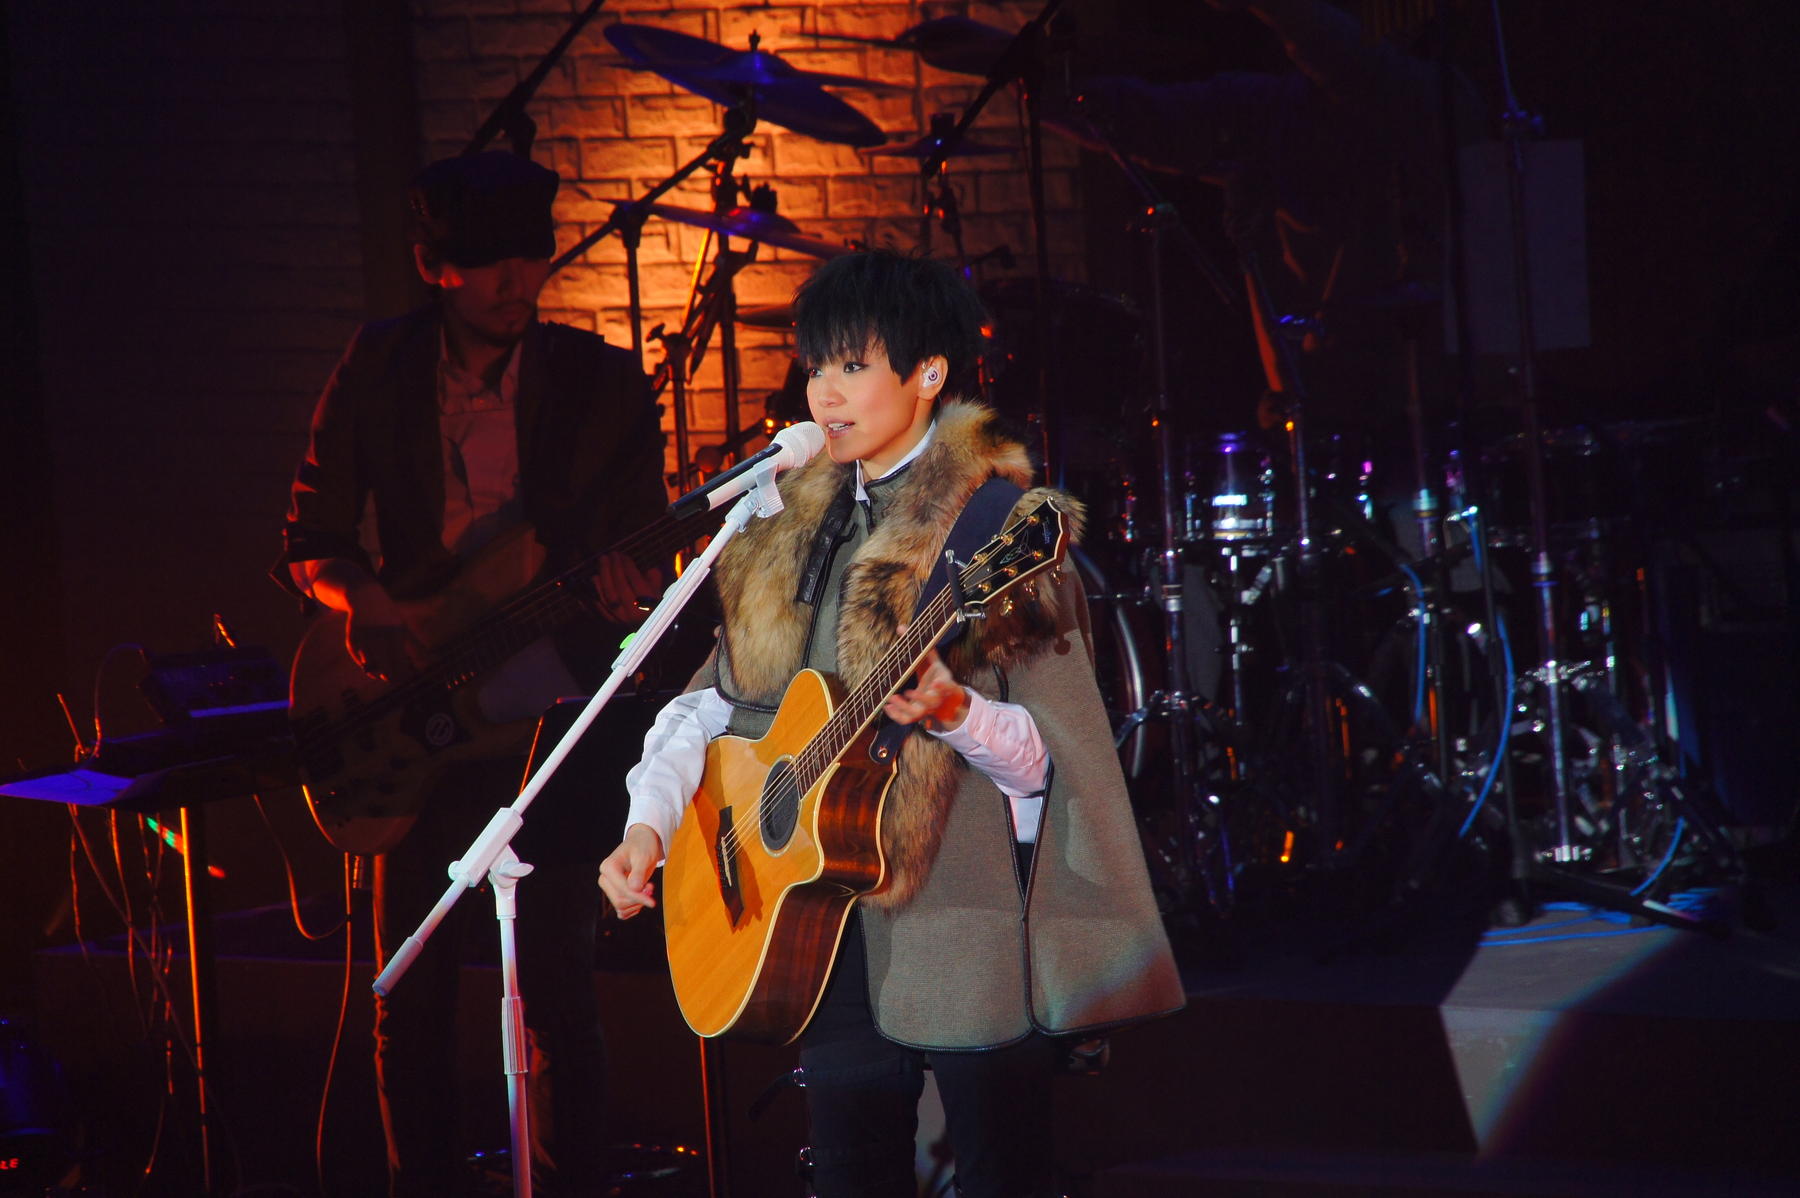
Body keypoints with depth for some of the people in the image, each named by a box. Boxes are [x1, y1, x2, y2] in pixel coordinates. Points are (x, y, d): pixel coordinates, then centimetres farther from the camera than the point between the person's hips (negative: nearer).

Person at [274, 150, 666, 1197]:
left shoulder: (603, 384, -1)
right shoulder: (377, 373, 3)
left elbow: (643, 550, 1)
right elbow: (311, 540, 7)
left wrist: (629, 589, -23)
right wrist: (363, 602, -14)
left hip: (556, 715, -2)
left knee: (558, 985, -5)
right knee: (411, 993, 5)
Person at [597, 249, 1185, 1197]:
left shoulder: (997, 525, -5)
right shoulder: (796, 531, 14)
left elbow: (1055, 754, -8)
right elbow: (716, 701, 16)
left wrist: (956, 716, -26)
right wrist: (648, 822, 2)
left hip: (969, 926, -6)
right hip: (830, 916, 6)